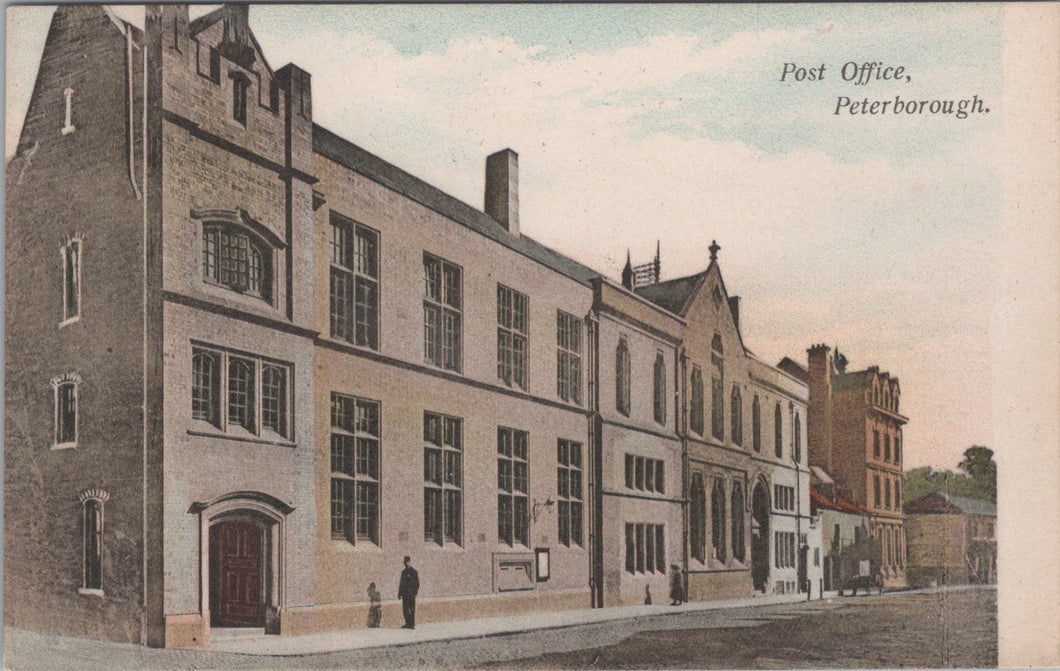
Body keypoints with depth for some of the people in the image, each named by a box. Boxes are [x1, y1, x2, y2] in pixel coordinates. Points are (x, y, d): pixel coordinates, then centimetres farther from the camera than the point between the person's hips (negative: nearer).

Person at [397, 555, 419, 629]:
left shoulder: (414, 572, -3)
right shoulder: (403, 572, 16)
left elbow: (417, 584, -5)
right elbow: (401, 583, 20)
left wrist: (414, 593, -14)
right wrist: (399, 593, 13)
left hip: (411, 594, -6)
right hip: (405, 594, 6)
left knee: (412, 609, -5)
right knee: (405, 609, 4)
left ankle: (412, 624, -4)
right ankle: (407, 623, 11)